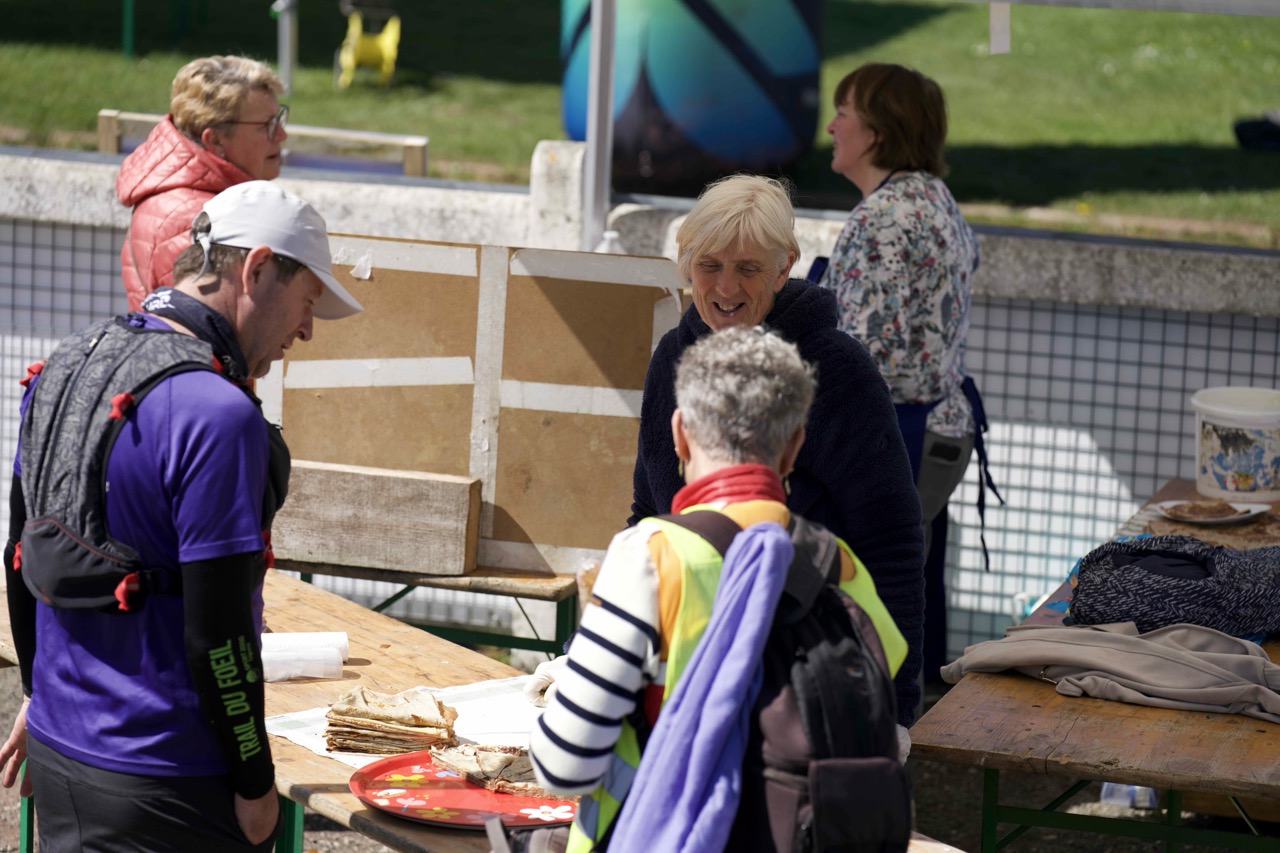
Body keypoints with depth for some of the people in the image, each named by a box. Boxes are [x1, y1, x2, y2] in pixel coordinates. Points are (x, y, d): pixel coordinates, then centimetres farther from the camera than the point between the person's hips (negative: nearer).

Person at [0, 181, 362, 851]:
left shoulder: (63, 368, 6)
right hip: (163, 789, -8)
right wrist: (255, 785, -11)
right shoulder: (216, 416, -21)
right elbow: (216, 632, -21)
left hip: (56, 747, 8)